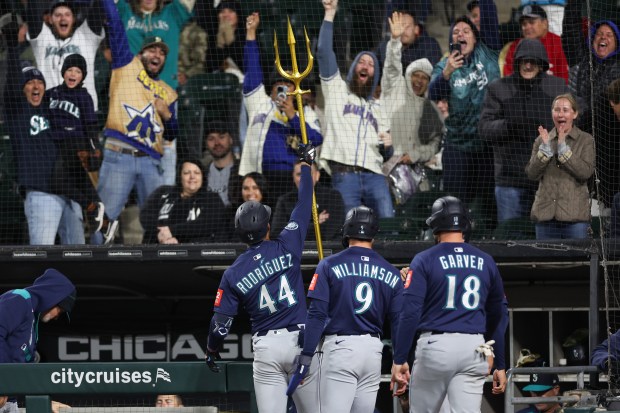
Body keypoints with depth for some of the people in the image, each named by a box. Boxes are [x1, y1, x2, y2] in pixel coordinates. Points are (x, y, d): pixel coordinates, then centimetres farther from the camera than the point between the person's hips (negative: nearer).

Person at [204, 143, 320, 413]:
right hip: (300, 340, 0)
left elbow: (220, 322, 0)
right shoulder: (287, 247, -4)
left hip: (266, 347, 0)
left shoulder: (233, 274, -2)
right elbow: (304, 206, 9)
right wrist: (306, 165, 23)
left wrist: (212, 350, 20)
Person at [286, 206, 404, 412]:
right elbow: (399, 323, 6)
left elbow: (317, 315, -8)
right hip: (373, 349, 4)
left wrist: (306, 357, -8)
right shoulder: (390, 273, 8)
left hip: (340, 348, -4)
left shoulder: (330, 265, -2)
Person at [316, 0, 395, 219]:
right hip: (344, 175, -3)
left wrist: (387, 146, 2)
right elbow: (324, 53, 5)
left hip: (374, 175, 3)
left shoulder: (377, 108, 28)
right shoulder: (337, 90, 18)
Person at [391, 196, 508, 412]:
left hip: (436, 345, -3)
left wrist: (399, 360, -8)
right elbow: (499, 316, 16)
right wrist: (500, 364, 23)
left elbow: (410, 312, -9)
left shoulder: (424, 260, -1)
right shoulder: (486, 262, 11)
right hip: (474, 349, 3)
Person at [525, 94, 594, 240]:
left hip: (574, 216, -3)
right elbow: (532, 174, 3)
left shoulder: (586, 140, 3)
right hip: (546, 214, 3)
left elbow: (586, 172, -10)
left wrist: (563, 148, -15)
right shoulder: (542, 139, 11)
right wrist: (545, 148, -11)